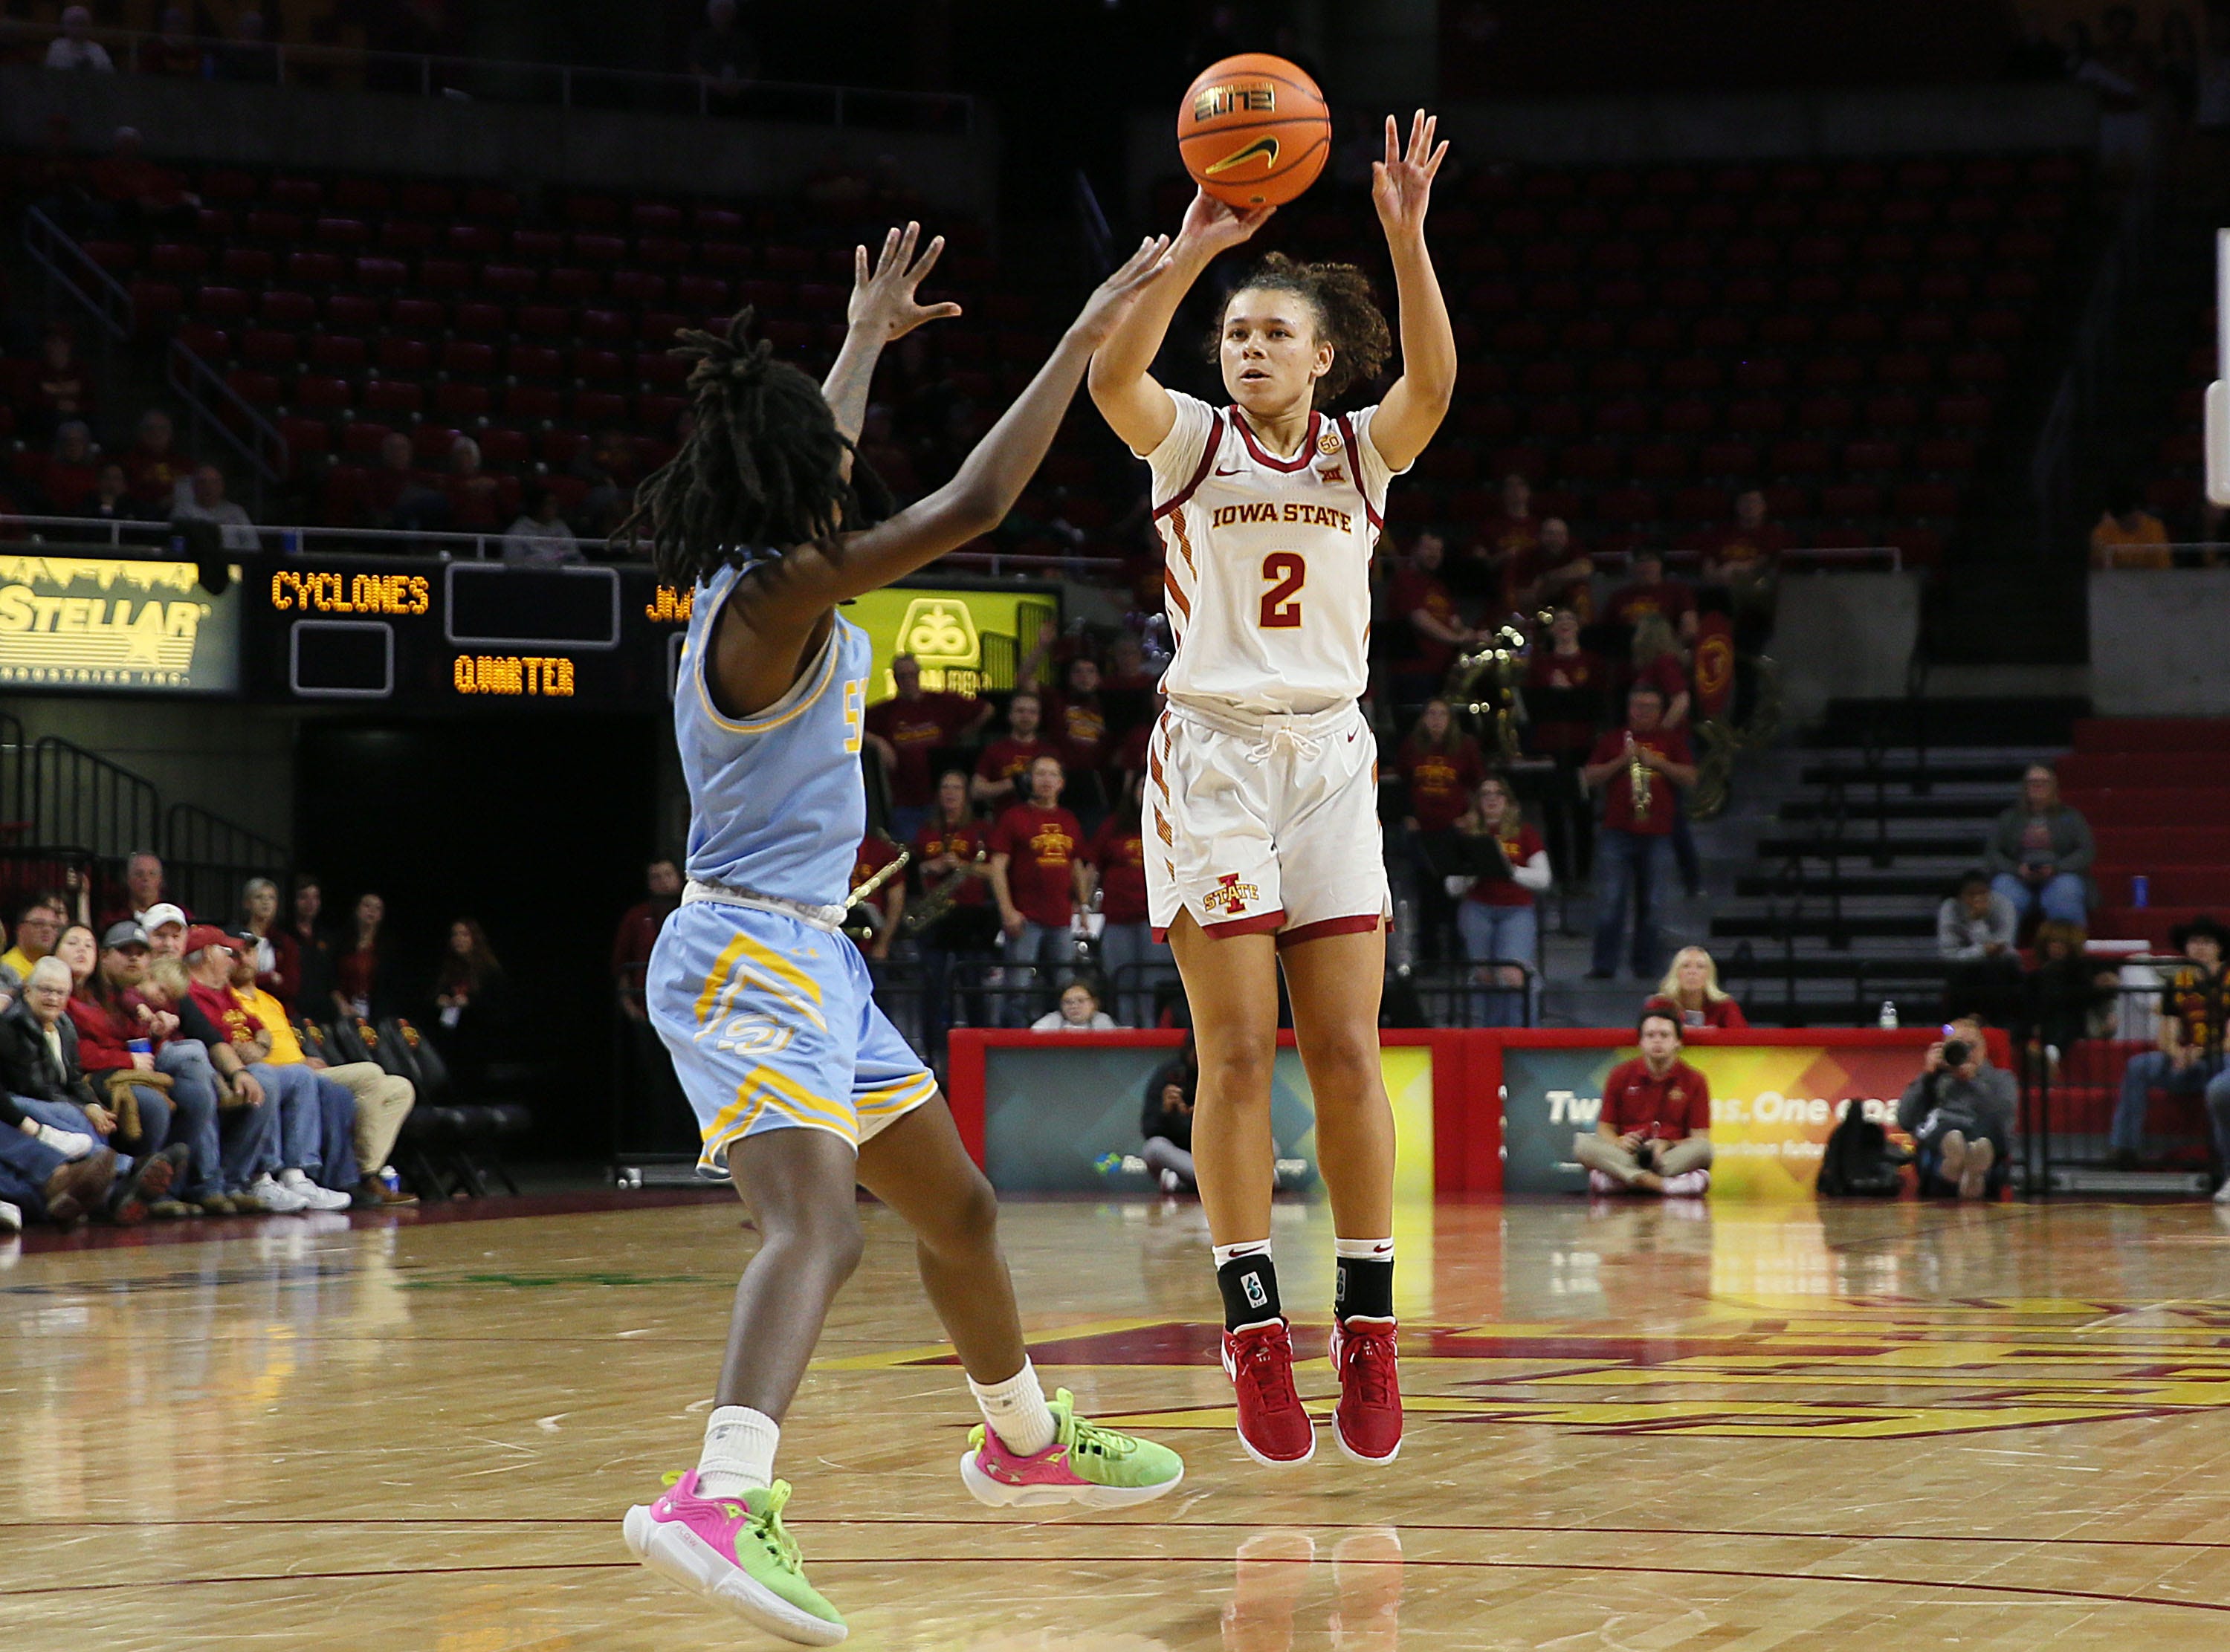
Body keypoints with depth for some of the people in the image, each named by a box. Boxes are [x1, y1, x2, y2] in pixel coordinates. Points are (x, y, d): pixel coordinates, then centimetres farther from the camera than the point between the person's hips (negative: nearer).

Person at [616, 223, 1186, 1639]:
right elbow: (973, 506, -23)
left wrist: (868, 341, 46)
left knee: (959, 1208, 25)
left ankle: (1025, 1441, 46)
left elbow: (816, 462, 33)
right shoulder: (776, 598, -18)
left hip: (808, 957, 10)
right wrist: (1084, 338, -15)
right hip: (749, 954, -10)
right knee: (817, 1227, -30)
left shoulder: (755, 583, 9)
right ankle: (722, 1499, -50)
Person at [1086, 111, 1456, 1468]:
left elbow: (1434, 383, -16)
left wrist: (1407, 236, -29)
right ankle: (1256, 1329, -4)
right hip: (1213, 756, -2)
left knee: (1348, 1053, -1)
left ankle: (1368, 1328, 3)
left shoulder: (1364, 450, 6)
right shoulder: (1190, 441, 2)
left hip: (1332, 759, 2)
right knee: (1238, 1055, -5)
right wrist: (1191, 247, -33)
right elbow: (1112, 375, -20)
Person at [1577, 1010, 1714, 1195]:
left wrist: (1668, 1145, -18)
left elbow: (1700, 1139, 1)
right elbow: (1605, 1129, 9)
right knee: (1582, 1144, -27)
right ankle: (1665, 1184, -40)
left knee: (1704, 1150, -32)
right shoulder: (1620, 1075, 8)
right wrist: (1619, 1142, -15)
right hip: (1625, 1157, 0)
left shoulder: (1694, 1081, 5)